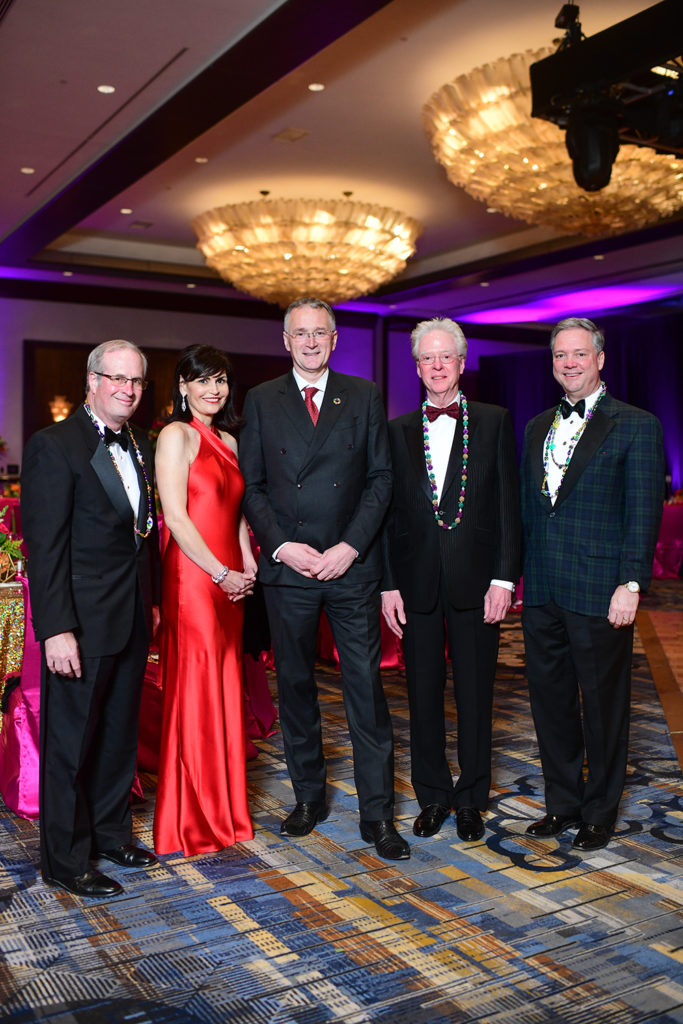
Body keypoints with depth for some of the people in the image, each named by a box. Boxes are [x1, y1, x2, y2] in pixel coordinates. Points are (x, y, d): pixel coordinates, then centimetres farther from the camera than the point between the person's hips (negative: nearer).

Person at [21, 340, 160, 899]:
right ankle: (66, 860, 21)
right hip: (83, 622, -7)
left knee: (120, 734, 19)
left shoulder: (140, 446, 10)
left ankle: (111, 833, 36)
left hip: (133, 621, 7)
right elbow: (45, 546, -16)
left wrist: (152, 600, 13)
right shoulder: (53, 446, -12)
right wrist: (56, 630, -20)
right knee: (71, 742, 6)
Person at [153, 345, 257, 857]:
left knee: (225, 693, 13)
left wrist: (248, 563, 5)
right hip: (193, 579, -8)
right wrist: (222, 574, -12)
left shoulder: (228, 440, 17)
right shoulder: (177, 435, -7)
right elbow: (176, 517, -13)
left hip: (229, 581, 8)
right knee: (195, 694, 0)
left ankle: (224, 809, 26)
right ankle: (193, 820, 14)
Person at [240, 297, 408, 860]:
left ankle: (377, 813, 10)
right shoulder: (261, 400, 8)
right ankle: (309, 796, 27)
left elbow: (381, 477, 2)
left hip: (352, 564, -1)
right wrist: (281, 546, -8)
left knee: (366, 686, 0)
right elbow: (252, 486, 5)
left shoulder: (364, 395, 7)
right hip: (288, 565, 1)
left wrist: (350, 546, -9)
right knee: (295, 685, 11)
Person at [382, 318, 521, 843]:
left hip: (476, 581, -1)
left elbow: (508, 504, 0)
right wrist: (389, 584, 0)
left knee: (475, 696, 7)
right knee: (424, 696, 9)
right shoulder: (398, 431, 9)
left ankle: (471, 800, 24)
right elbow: (389, 512, 7)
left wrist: (504, 578, -8)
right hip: (417, 583, 2)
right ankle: (433, 797, 26)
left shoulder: (495, 423, 4)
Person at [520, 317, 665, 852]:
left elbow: (644, 511, -8)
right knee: (551, 701, 13)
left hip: (600, 592, -5)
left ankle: (600, 813, 24)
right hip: (541, 592, 5)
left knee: (602, 706, 7)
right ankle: (563, 803, 30)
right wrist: (515, 575, 11)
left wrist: (631, 583, -15)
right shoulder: (537, 428, 14)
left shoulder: (636, 426, -2)